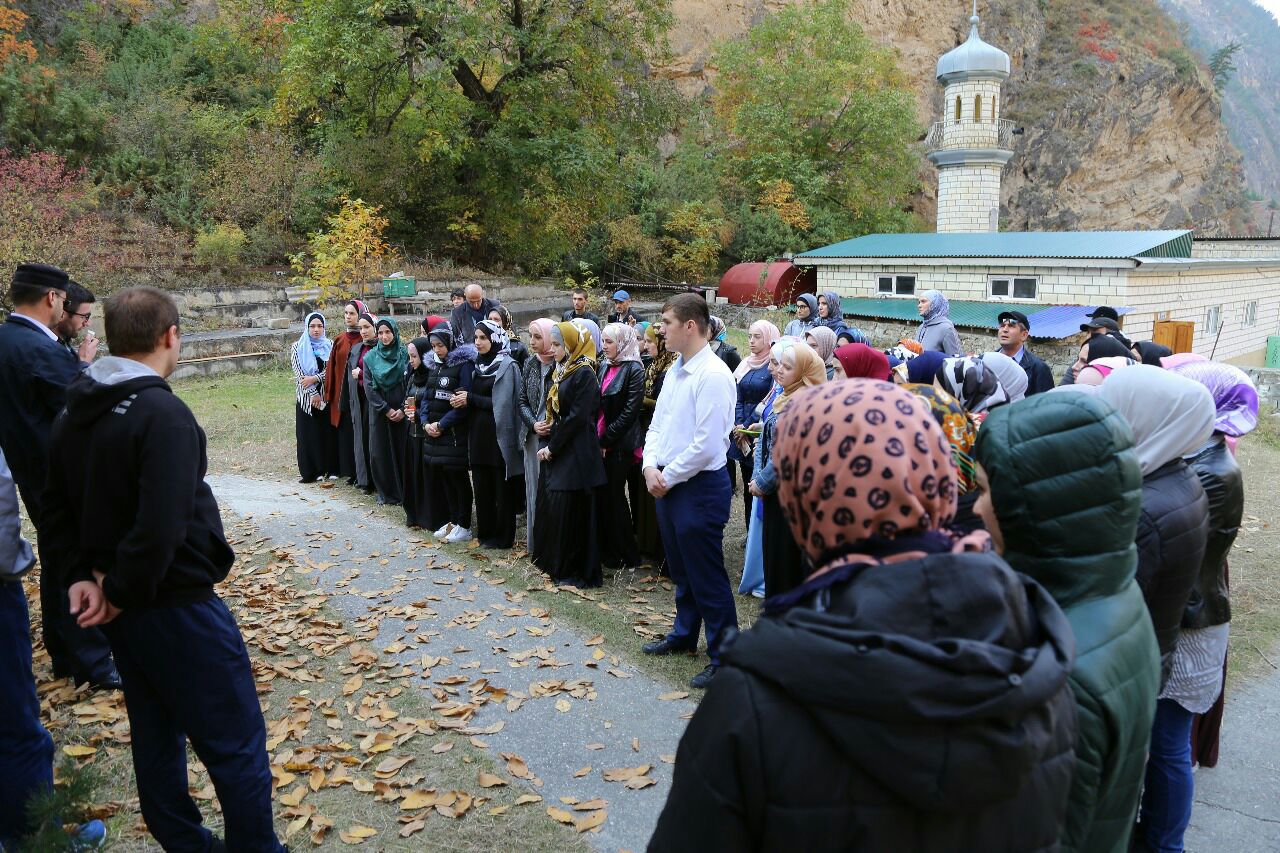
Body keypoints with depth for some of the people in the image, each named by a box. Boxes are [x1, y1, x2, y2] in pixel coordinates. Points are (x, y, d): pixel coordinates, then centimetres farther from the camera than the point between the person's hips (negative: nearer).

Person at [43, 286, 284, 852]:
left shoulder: (74, 413, 5)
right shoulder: (162, 413, -22)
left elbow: (59, 506, 13)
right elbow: (161, 530, -29)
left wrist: (84, 574, 5)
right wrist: (123, 592, -15)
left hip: (123, 612, 9)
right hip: (179, 608, -9)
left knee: (156, 738, 21)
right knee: (236, 747, 3)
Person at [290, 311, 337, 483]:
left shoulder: (330, 346, 5)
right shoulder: (297, 347, 3)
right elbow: (298, 373, -4)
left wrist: (314, 378, -17)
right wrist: (313, 393, -10)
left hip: (327, 396, 0)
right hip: (306, 397, 0)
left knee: (329, 431, 1)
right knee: (309, 432, 0)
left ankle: (331, 468, 9)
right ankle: (313, 470, 5)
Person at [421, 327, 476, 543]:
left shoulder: (464, 364, -11)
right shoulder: (434, 365, 13)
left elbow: (463, 402, -17)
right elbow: (428, 397, 14)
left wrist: (441, 425, -16)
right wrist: (426, 423, -2)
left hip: (455, 433, -7)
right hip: (434, 430, 7)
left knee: (458, 476, -1)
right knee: (444, 476, 12)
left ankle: (464, 526, 8)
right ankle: (453, 520, 24)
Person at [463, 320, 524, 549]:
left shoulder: (506, 366, -9)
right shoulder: (479, 365, 13)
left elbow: (501, 404, -15)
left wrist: (470, 399, -12)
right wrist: (463, 398, -4)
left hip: (498, 434, -7)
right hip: (479, 434, 7)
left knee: (502, 488, 2)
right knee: (482, 485, 11)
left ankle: (503, 536, 11)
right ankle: (485, 532, 22)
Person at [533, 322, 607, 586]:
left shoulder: (584, 374, -12)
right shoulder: (560, 372, 14)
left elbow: (577, 417, -18)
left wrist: (552, 446, -14)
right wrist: (548, 445, 6)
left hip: (576, 452, -9)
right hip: (555, 451, 9)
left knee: (569, 509, -5)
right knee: (549, 503, 12)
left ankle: (577, 571, 5)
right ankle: (552, 562, 25)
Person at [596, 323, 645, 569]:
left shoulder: (633, 370, -9)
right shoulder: (603, 366, 11)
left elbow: (630, 411, -15)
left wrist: (606, 440, -15)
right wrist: (595, 436, 3)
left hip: (619, 445, -6)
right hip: (599, 443, 6)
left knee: (614, 496, 1)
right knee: (602, 495, 9)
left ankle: (627, 555, 14)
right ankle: (606, 550, 22)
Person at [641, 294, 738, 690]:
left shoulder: (713, 375, -20)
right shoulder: (675, 370, 9)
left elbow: (706, 445, -23)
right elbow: (657, 424, 14)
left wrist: (668, 477, -13)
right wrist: (651, 467, -2)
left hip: (700, 486, -9)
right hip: (666, 483, 9)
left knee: (707, 576, 2)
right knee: (680, 569, 23)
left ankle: (723, 657, 15)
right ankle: (684, 635, 42)